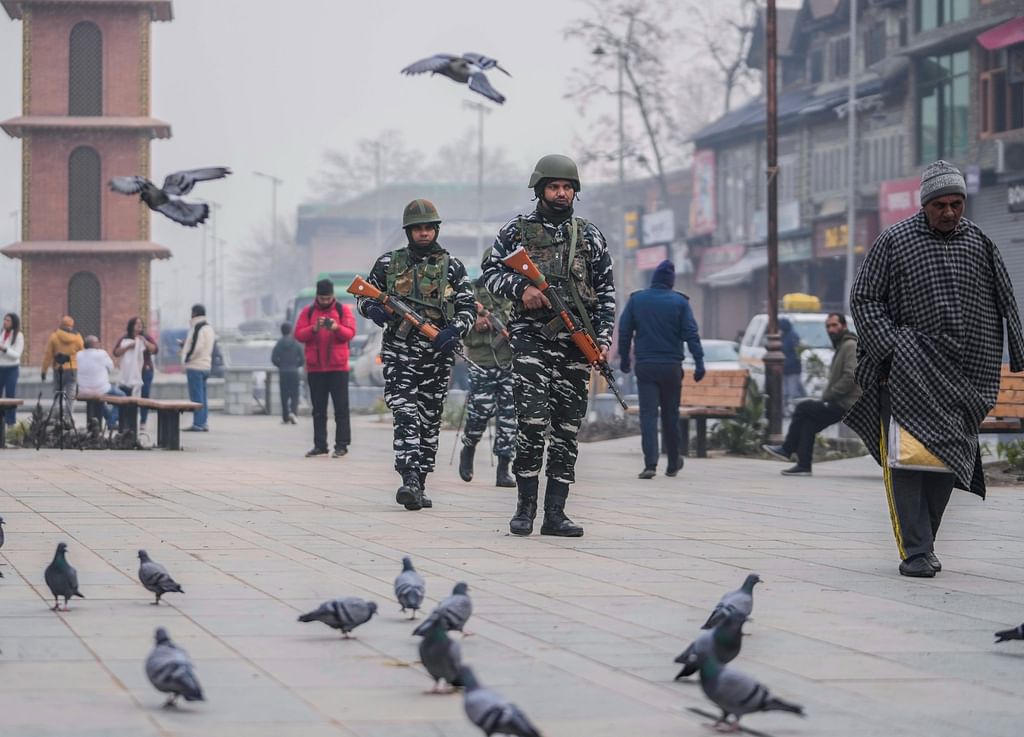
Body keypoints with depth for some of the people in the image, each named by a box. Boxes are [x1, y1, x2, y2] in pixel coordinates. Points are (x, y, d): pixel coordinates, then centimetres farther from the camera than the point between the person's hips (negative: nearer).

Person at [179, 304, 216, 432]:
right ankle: (204, 423, 14)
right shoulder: (209, 328, 15)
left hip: (195, 366, -9)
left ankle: (198, 424, -9)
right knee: (202, 397, 13)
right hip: (206, 365, 9)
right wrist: (185, 344, 16)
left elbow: (196, 346, -23)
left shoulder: (197, 328, -15)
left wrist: (186, 358, -7)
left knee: (196, 397, -7)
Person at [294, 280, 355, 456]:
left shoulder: (343, 310, 4)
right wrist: (314, 329, -18)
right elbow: (298, 334, -1)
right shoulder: (308, 312, 8)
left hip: (338, 367, -2)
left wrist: (336, 328, -24)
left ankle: (342, 445, -2)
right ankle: (320, 446, 9)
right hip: (315, 368, 2)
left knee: (341, 407, -4)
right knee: (318, 409, 5)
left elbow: (350, 332, -5)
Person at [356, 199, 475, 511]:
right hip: (399, 353, -2)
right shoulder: (389, 263, 6)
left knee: (430, 420, 6)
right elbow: (364, 297, 14)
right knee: (406, 415, -17)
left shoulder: (452, 266, 7)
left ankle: (418, 485, 15)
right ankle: (410, 479, -26)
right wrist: (373, 309, -10)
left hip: (437, 354, 2)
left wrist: (454, 330, -15)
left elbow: (468, 307, 5)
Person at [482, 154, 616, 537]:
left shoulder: (589, 235, 13)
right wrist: (521, 287, -14)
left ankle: (555, 513, 4)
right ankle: (525, 505, -4)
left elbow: (606, 291, 13)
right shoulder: (517, 230, 8)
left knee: (567, 428, 1)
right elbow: (491, 271, 5)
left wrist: (603, 338, 3)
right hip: (531, 337, -3)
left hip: (576, 341, 3)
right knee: (532, 421, -14)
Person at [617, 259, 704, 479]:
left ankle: (650, 463, -18)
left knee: (648, 414, -4)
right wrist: (699, 362, -5)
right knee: (670, 415, 12)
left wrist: (624, 358, 15)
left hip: (645, 366, 0)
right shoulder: (679, 302, -2)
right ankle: (673, 463, 23)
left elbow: (624, 331, 6)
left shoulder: (636, 300, 2)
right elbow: (691, 334, -6)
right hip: (671, 366, 0)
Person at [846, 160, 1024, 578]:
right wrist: (890, 347, -8)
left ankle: (922, 543, 17)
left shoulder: (980, 243, 12)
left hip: (963, 376, 4)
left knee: (949, 459, 5)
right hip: (909, 371, -4)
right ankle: (915, 551, -12)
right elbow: (863, 299, 4)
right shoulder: (895, 242, 2)